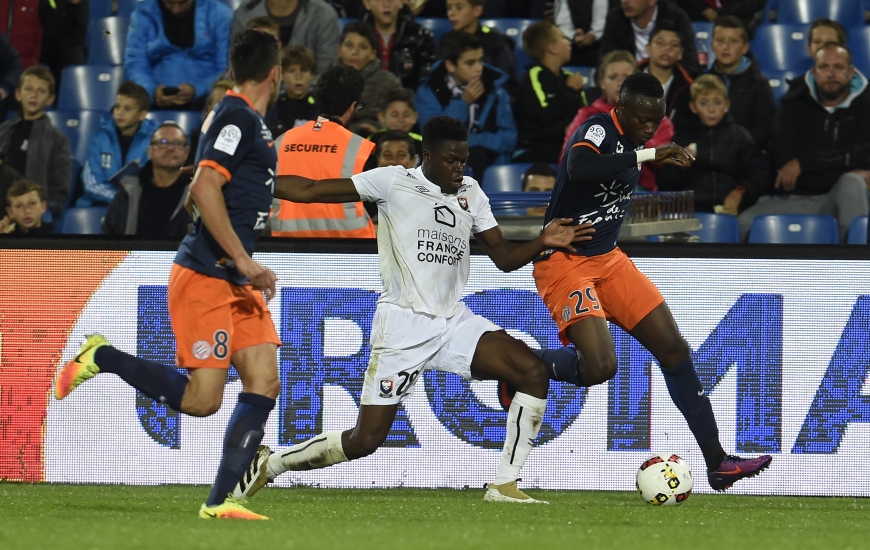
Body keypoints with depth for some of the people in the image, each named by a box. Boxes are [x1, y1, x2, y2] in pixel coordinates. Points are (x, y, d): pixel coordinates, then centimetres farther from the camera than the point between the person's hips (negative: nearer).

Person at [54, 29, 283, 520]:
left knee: (264, 382, -2)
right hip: (205, 277, -10)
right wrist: (244, 261, -23)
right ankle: (101, 357, 5)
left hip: (236, 279, 10)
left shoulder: (250, 122, 17)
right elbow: (204, 188, -23)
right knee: (201, 399, -12)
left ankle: (221, 501, -2)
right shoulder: (237, 117, -13)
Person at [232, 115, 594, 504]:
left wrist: (543, 243, -6)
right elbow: (311, 191, -4)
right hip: (403, 327, -5)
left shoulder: (470, 193, 12)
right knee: (366, 440, -7)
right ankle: (269, 464, 15)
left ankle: (504, 485, -8)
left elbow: (503, 256, 14)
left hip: (455, 322, 5)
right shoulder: (394, 183, -4)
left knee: (534, 372, -15)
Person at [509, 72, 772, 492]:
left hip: (607, 259, 9)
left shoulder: (630, 142, 8)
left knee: (674, 349, 3)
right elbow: (579, 168, -42)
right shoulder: (598, 129, -18)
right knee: (600, 367, -24)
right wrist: (649, 155, -40)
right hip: (563, 262, -9)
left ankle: (717, 463, 7)